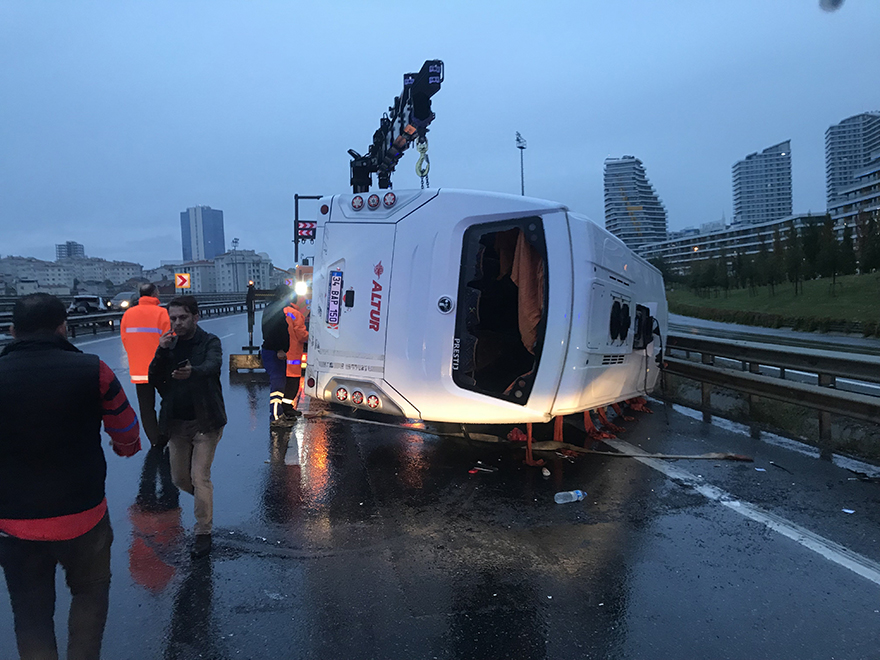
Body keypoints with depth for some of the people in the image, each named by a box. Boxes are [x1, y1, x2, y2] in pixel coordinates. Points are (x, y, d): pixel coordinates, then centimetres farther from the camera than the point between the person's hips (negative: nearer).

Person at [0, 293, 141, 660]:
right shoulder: (92, 371, -13)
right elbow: (125, 430, 2)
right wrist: (126, 448, 26)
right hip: (81, 516, -1)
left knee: (30, 613, 18)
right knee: (90, 591, 22)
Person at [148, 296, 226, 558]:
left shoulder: (210, 342, -9)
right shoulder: (169, 344, 5)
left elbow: (212, 365, -31)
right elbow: (154, 380, -3)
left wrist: (192, 372, -53)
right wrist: (162, 351, -17)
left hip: (204, 421, -5)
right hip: (176, 422, 5)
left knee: (200, 478, -6)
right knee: (179, 478, 13)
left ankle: (203, 533, 9)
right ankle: (206, 500, 43)